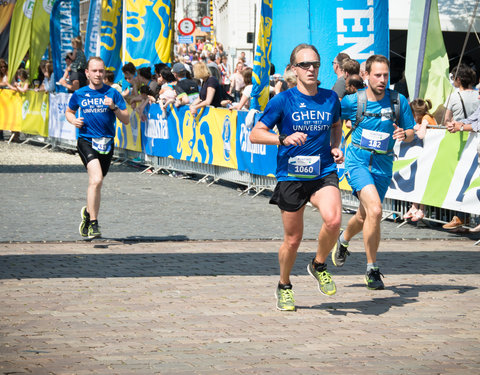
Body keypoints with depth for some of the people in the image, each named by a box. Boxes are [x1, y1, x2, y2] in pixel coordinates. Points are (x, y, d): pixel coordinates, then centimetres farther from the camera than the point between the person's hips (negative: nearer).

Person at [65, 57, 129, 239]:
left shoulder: (112, 93, 2)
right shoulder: (79, 94, 5)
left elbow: (126, 120, 1)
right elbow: (69, 111, 23)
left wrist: (114, 107, -16)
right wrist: (73, 120, 1)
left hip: (106, 142, 2)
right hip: (86, 141, -2)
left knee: (96, 182, 14)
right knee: (96, 179, -22)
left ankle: (88, 212, 43)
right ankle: (93, 223, -18)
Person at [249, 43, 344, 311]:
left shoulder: (330, 98, 5)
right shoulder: (283, 101, -5)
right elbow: (255, 134, -5)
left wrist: (335, 147, 6)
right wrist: (284, 139, -21)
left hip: (324, 173, 2)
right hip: (291, 176, -2)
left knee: (334, 220, -26)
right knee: (293, 239, 5)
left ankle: (319, 265, 3)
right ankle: (284, 287, 31)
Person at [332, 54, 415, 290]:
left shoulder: (399, 101, -3)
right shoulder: (352, 102, -6)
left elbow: (411, 133, 5)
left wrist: (404, 134, -16)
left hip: (383, 165, 3)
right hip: (358, 162, -3)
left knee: (364, 217, 18)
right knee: (375, 210, -24)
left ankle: (343, 240, 53)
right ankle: (372, 269, -13)